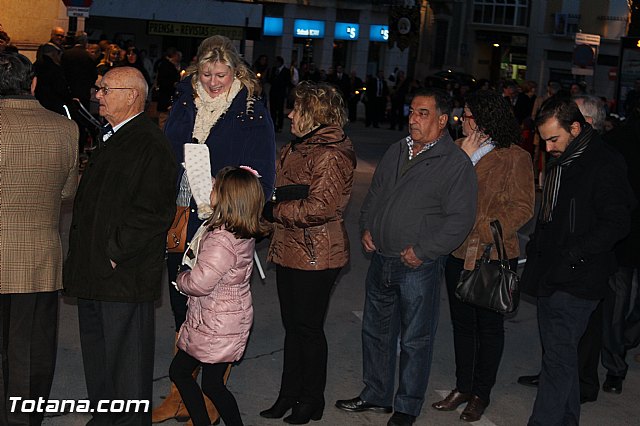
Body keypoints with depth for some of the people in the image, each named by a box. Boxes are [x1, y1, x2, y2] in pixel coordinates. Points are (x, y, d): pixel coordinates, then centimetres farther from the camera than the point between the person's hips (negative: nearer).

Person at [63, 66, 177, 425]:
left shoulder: (151, 145, -16)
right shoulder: (113, 139, 16)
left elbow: (153, 213, -22)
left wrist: (115, 253, -19)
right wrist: (82, 254, 15)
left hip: (123, 275, -10)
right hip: (94, 272, 10)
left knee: (126, 359, 2)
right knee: (97, 355, 20)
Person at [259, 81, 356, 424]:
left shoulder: (332, 155, -18)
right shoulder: (296, 148, 12)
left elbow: (319, 207, -25)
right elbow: (281, 188, 18)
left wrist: (274, 210, -15)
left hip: (316, 256, -9)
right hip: (289, 251, 9)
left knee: (309, 328, 4)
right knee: (292, 325, 16)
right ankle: (289, 396, 29)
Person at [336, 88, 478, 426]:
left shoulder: (456, 164, -12)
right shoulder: (397, 151, 9)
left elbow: (460, 218, -16)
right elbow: (374, 193, 21)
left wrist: (422, 252, -18)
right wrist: (366, 227, 6)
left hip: (418, 267, -7)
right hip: (381, 259, 7)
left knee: (415, 340, 6)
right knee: (376, 331, 18)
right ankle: (376, 395, 35)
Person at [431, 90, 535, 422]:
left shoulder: (515, 158, -10)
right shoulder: (458, 149, 5)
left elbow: (522, 207, -12)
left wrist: (484, 230, -19)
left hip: (494, 257, -5)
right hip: (458, 253, 5)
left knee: (489, 326, 10)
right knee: (462, 322, 17)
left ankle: (481, 394, 25)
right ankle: (462, 387, 32)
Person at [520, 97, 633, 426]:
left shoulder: (605, 164, -13)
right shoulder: (559, 161, 14)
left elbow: (616, 224, -17)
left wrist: (571, 255, -20)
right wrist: (537, 252, 13)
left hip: (577, 278, -9)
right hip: (552, 276, 9)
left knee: (558, 357, -8)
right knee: (562, 354, 17)